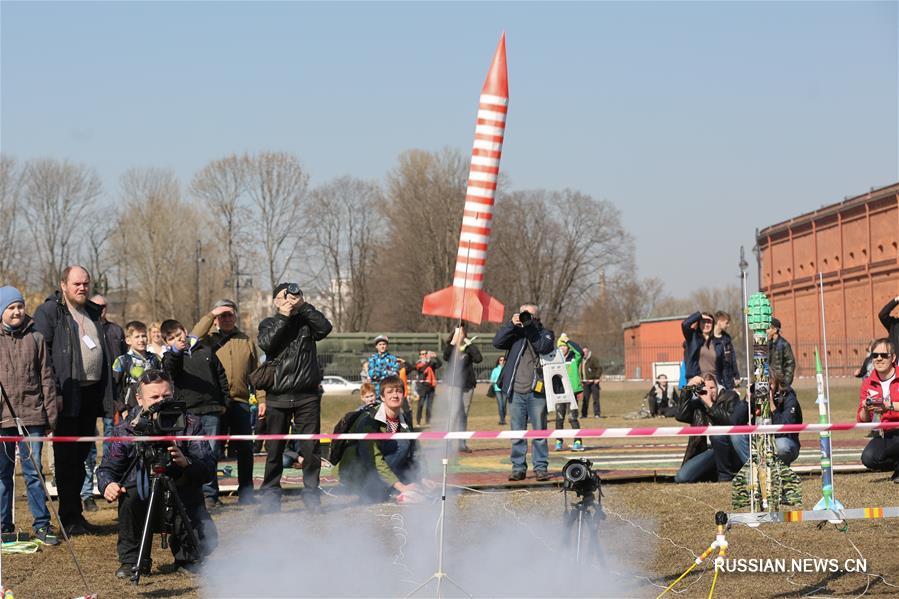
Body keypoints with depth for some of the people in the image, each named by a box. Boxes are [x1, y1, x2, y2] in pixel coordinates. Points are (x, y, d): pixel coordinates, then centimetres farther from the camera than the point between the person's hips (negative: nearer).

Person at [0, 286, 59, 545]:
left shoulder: (36, 338, 6)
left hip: (31, 416, 0)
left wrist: (50, 415, 4)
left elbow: (46, 378, 8)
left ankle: (41, 524, 8)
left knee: (34, 471, 2)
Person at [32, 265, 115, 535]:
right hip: (68, 395, -7)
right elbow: (41, 351, -11)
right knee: (67, 457, -3)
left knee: (81, 455, 11)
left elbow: (105, 353, 23)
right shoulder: (48, 311, -4)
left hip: (92, 393, 7)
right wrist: (52, 391, -18)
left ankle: (75, 513, 18)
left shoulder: (93, 312, 19)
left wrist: (110, 391, 16)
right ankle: (70, 517, 1)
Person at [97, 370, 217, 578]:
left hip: (185, 499, 0)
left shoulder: (191, 424, -6)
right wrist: (108, 484, -32)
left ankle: (184, 555, 18)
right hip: (145, 502, 0)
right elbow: (107, 468, -7)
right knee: (131, 492, -32)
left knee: (207, 544, -22)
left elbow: (209, 470, -14)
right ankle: (132, 560, -10)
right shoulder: (128, 430, -5)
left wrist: (186, 463, -36)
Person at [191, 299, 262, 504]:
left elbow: (256, 373, 15)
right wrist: (211, 314, -10)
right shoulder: (209, 338, 10)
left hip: (241, 402, 2)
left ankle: (246, 492, 11)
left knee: (245, 449, 2)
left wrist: (261, 398, 6)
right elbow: (194, 337, -14)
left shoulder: (246, 341, 16)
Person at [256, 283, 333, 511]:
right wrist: (283, 316, -9)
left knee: (311, 448, 0)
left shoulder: (306, 321, 11)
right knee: (275, 449, 3)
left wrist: (303, 306, -9)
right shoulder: (269, 323, 11)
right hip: (278, 396, 0)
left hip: (307, 396, 0)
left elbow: (325, 328, -9)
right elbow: (266, 343, -10)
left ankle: (311, 492, 9)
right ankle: (271, 494, 12)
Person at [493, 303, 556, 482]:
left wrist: (530, 328, -14)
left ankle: (541, 467, 5)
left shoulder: (545, 333, 9)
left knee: (539, 431, 0)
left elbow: (544, 347, -13)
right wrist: (511, 324, -7)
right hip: (516, 392, 2)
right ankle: (518, 467, 9)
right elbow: (497, 342, 0)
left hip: (536, 392, -2)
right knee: (517, 432, 4)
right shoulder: (515, 333, 15)